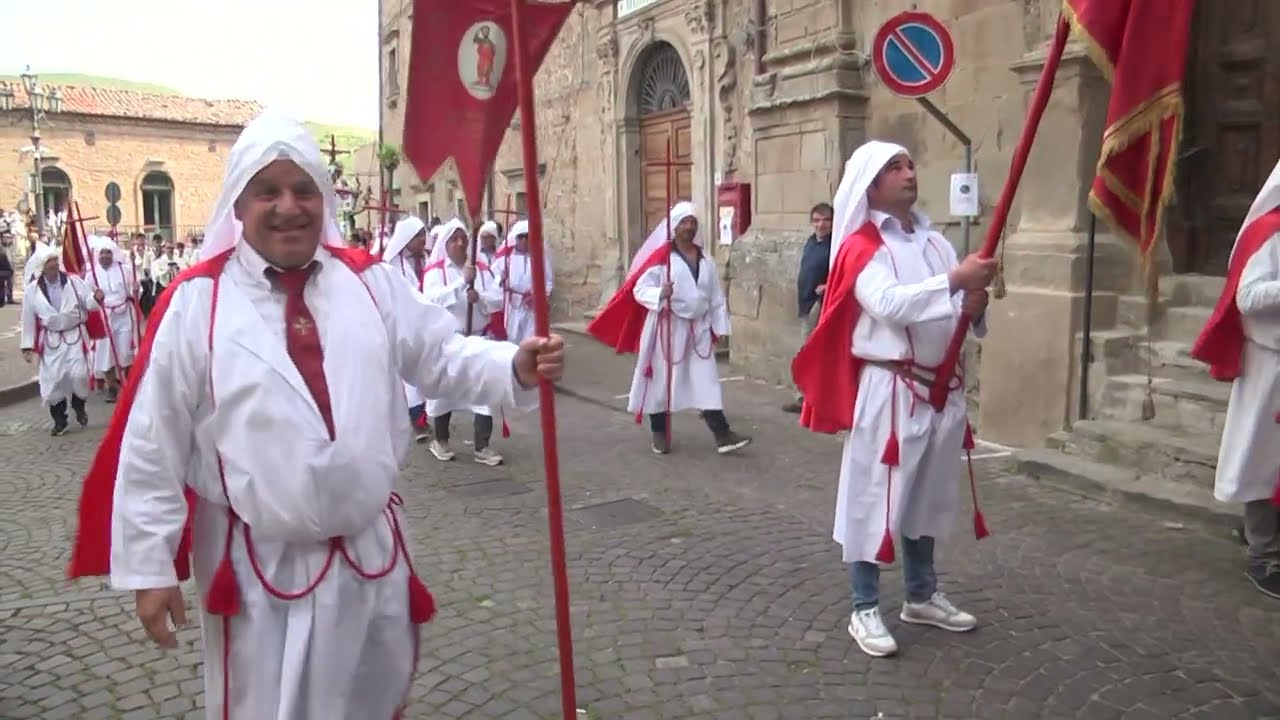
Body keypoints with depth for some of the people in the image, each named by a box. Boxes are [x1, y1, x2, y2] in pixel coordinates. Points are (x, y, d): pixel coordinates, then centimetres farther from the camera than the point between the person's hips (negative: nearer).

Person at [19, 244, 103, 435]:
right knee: (52, 381, 3)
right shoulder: (32, 291, -4)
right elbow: (29, 320, 2)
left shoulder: (74, 281, -7)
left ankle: (79, 407, 20)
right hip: (51, 340, 1)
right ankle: (59, 420, 20)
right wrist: (27, 346, 2)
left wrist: (96, 298, -29)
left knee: (78, 374, -11)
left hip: (75, 336, -1)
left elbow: (87, 303, -4)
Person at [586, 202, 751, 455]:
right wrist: (660, 294, -30)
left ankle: (722, 435, -1)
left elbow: (716, 297, 13)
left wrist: (720, 327, 8)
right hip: (667, 328, -4)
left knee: (707, 382, 1)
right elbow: (639, 289, -11)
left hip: (698, 330, 4)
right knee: (662, 379, 5)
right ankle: (659, 434, 20)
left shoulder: (705, 260, 9)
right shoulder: (661, 257, -7)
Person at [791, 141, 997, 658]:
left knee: (929, 494, 17)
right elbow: (889, 304, -25)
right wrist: (954, 281, -29)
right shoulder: (860, 246, -8)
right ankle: (865, 611, 13)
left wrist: (973, 308, -9)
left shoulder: (934, 241, 12)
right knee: (875, 496, 0)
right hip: (888, 388, -7)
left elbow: (955, 311, 12)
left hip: (940, 385, 7)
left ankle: (921, 597, 34)